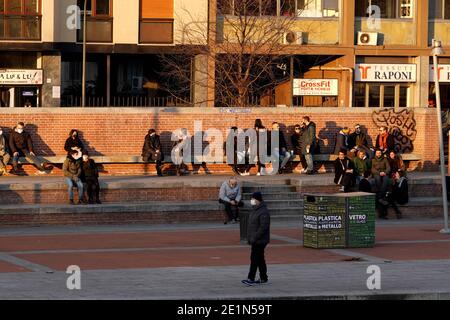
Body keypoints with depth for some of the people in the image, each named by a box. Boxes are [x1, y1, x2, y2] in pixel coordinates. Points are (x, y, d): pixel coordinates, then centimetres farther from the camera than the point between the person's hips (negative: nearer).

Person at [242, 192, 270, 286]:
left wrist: (254, 238, -23)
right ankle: (263, 278, 20)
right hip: (255, 240, 10)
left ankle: (251, 279, -11)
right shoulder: (255, 210, 15)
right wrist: (250, 238, 16)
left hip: (260, 241, -10)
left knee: (254, 258, -10)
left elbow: (263, 227, -23)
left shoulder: (263, 212, -17)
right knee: (260, 259, 14)